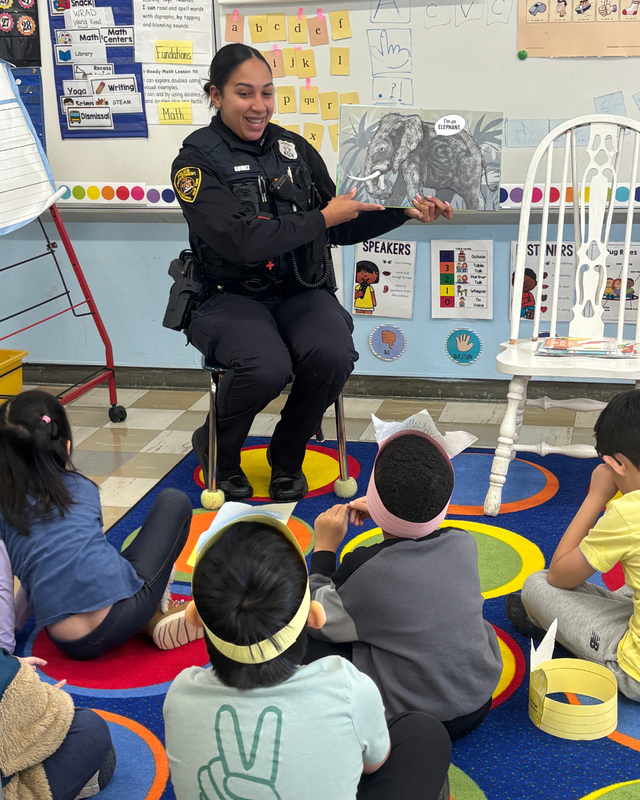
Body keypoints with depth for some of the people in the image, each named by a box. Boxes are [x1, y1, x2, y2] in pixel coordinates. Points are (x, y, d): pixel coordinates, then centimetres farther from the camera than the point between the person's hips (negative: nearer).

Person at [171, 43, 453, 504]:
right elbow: (242, 241, -21)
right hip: (230, 297, -4)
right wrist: (322, 218, -13)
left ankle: (287, 457, 2)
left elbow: (343, 229, 18)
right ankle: (217, 450, 1)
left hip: (300, 292, 4)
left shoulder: (295, 149, 10)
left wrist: (405, 212, 5)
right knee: (267, 369, -35)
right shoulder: (197, 161, -6)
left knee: (333, 355, -29)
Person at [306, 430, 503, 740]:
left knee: (307, 644, 3)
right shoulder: (464, 544, -10)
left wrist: (324, 548, 1)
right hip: (479, 704, 5)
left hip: (412, 722, -5)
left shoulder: (365, 570, -24)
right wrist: (383, 515, 11)